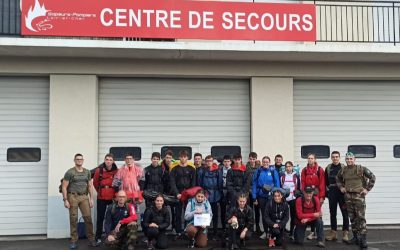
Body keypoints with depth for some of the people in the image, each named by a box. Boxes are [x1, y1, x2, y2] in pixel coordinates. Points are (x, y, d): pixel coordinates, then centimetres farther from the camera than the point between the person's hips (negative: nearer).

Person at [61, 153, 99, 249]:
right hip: (73, 197, -3)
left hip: (84, 196, 3)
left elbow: (90, 186, 14)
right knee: (73, 219, 1)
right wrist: (65, 200, -10)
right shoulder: (69, 172, -2)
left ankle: (91, 239, 6)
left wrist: (91, 198, 7)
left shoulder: (87, 172, 11)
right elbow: (64, 187, -4)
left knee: (88, 217, -2)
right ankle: (74, 241, 9)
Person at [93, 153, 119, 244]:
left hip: (113, 197, 1)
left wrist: (115, 192, 6)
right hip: (101, 197, -1)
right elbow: (95, 182, 6)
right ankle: (98, 237, 12)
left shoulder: (116, 171, -5)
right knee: (100, 217, 4)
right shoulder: (99, 170, -7)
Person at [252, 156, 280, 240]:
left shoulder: (273, 172, -3)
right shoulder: (258, 172, -1)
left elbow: (277, 185, -2)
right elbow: (254, 185, -1)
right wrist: (254, 198, -4)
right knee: (263, 214, 12)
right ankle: (265, 232, 24)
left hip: (271, 196, -2)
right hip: (261, 196, 2)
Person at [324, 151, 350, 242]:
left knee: (345, 212, -2)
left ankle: (345, 232, 3)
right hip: (331, 192, 3)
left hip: (342, 192, -3)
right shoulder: (328, 168, 8)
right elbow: (325, 180, 11)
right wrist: (327, 189, 3)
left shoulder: (343, 167, 0)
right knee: (332, 212, 9)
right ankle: (333, 232, 17)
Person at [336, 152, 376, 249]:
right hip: (348, 196, 4)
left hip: (359, 195, -4)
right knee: (352, 217, 9)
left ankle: (363, 239, -6)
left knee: (361, 217, -9)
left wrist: (367, 189, -3)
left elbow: (373, 177, 1)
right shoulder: (343, 170, 9)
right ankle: (355, 237, 19)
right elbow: (338, 179, 27)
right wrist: (341, 187, 13)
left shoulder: (361, 169, -4)